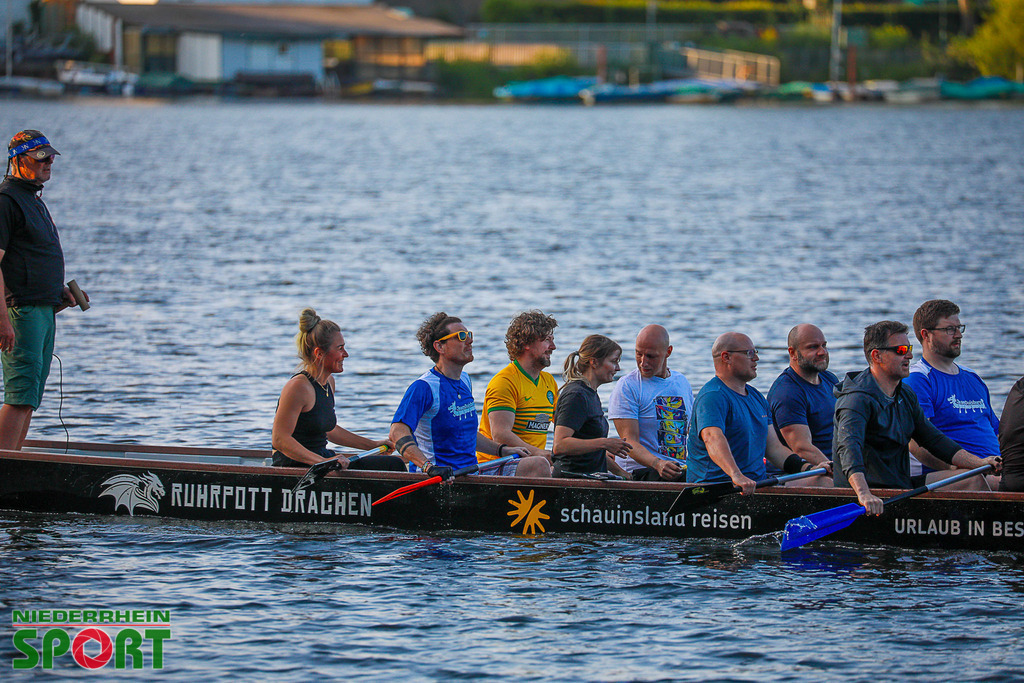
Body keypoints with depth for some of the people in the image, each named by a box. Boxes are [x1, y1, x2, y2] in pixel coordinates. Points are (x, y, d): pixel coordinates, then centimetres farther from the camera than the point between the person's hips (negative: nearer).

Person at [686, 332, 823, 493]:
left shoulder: (757, 397, 22)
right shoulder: (712, 396, -11)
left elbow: (773, 447, 21)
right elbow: (712, 437, -30)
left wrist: (808, 468, 3)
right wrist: (736, 475, -47)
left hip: (756, 484, 8)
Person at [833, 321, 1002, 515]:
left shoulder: (906, 395, 15)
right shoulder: (858, 399, -18)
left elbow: (933, 439, 22)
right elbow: (849, 446, -34)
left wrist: (979, 463, 9)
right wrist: (864, 495, -52)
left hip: (903, 485, 10)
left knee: (973, 479, 5)